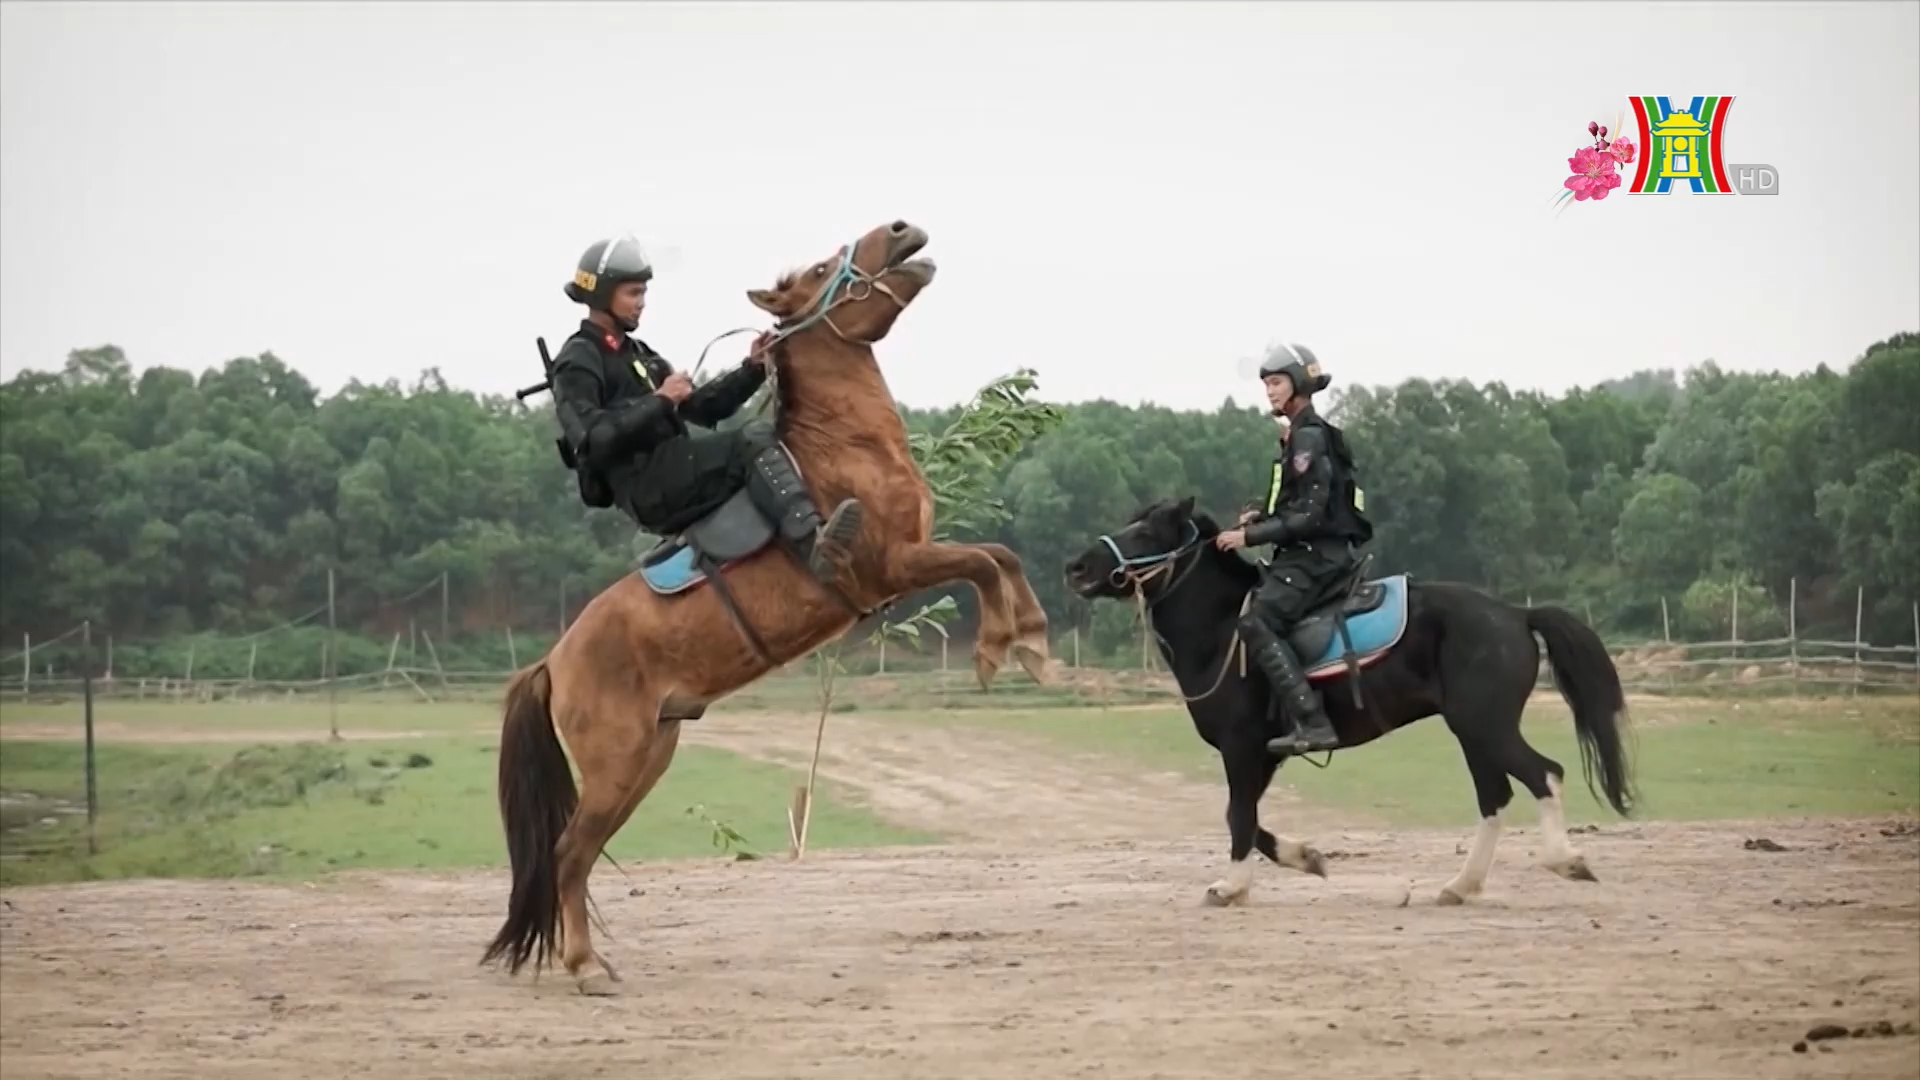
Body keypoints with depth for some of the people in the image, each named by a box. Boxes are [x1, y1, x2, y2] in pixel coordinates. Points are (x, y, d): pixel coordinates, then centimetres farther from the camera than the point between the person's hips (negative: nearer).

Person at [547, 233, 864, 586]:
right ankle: (812, 542, -48)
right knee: (754, 441, -25)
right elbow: (590, 441, -19)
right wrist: (658, 401, -17)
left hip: (677, 484, 9)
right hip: (649, 493, -9)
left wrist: (752, 370, 7)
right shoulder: (578, 363, -4)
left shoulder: (638, 354, 24)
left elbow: (703, 409, 22)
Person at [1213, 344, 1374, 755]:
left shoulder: (1310, 437, -13)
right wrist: (1261, 517, 9)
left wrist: (1251, 535, -17)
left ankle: (1312, 722, -33)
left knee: (1257, 623, -24)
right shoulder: (1298, 436, 18)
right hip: (1304, 555, 11)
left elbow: (1310, 514, -19)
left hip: (1316, 555, -11)